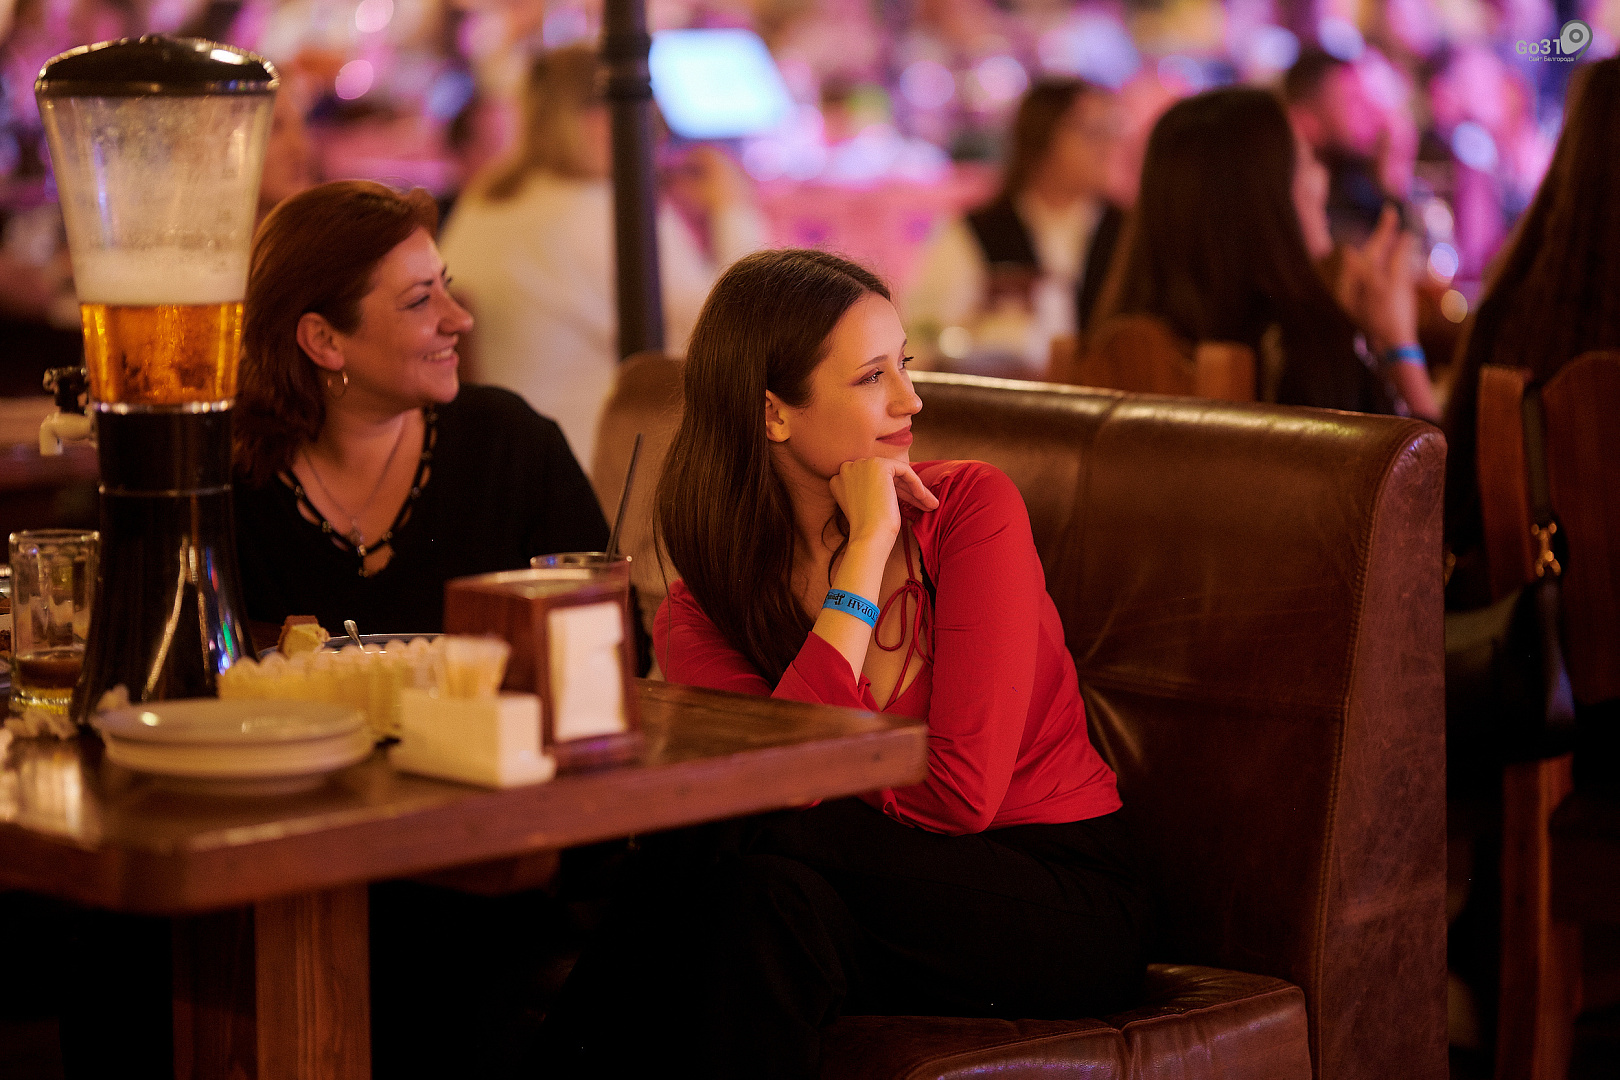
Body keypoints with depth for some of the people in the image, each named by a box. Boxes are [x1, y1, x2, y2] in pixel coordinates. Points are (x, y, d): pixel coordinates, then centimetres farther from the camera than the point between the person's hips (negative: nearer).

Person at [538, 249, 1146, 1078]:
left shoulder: (969, 505, -7)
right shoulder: (700, 613, 1)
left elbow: (964, 788, -14)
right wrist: (867, 547, -17)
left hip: (1061, 904, -2)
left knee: (763, 854, -27)